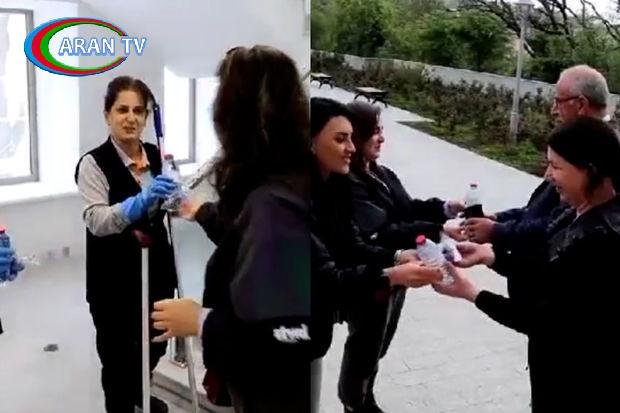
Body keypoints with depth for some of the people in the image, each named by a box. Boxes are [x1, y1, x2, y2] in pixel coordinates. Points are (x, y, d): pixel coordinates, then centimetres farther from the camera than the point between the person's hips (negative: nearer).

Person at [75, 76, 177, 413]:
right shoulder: (93, 163, -15)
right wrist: (141, 200, -41)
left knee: (155, 345, 21)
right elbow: (96, 221, -28)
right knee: (117, 355, 4)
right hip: (114, 278, -6)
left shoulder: (155, 156, 4)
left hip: (155, 267, 6)